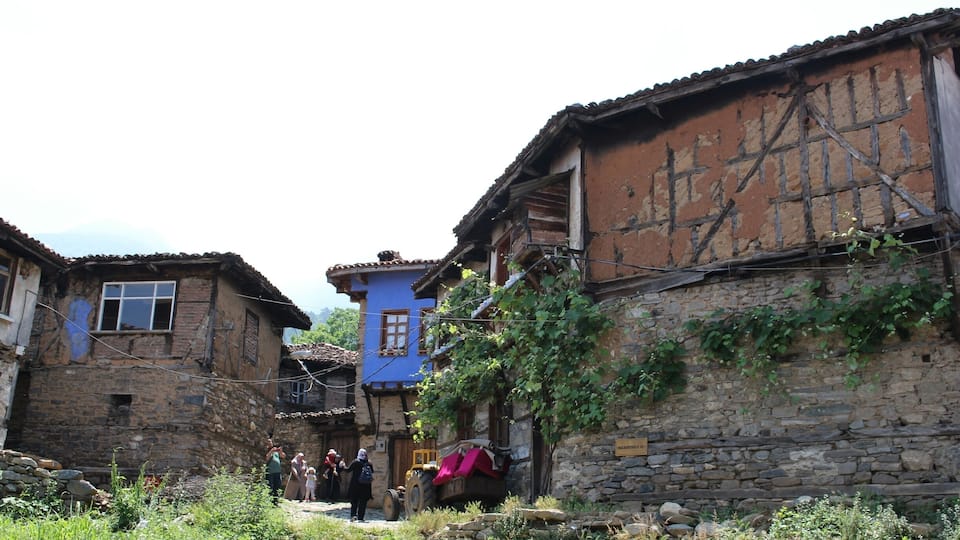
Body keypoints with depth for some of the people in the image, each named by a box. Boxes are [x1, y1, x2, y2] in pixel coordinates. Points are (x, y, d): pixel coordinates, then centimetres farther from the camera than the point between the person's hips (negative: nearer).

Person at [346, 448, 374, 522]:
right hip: (365, 487, 2)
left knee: (354, 501, 9)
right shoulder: (369, 464, -1)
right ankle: (360, 517, 7)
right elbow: (372, 473, 7)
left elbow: (348, 470, -4)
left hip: (355, 485, -2)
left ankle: (353, 515, -8)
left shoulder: (355, 462, -8)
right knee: (363, 502, 8)